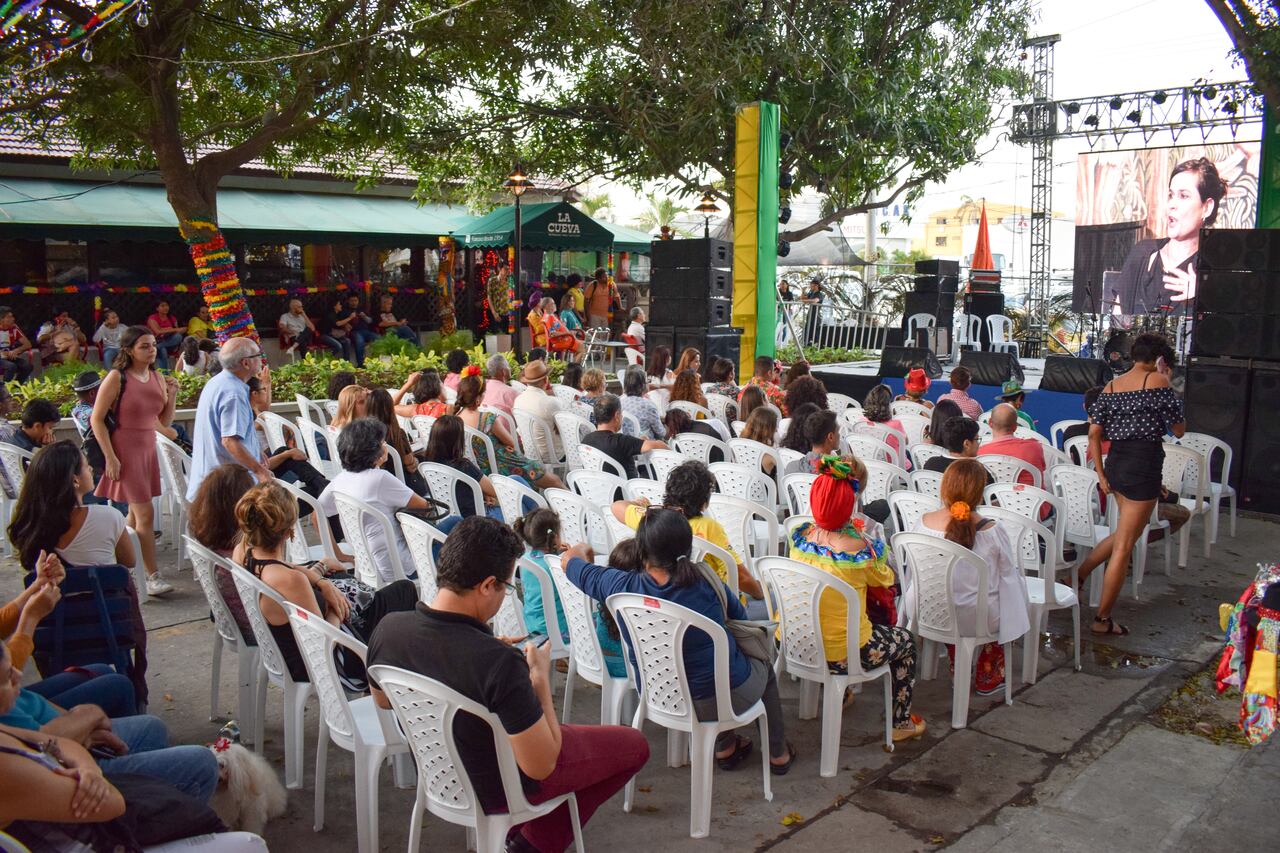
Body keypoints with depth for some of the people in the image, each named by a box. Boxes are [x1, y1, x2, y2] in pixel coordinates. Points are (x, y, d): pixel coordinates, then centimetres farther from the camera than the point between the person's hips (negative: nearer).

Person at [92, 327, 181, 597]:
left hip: (148, 449, 7)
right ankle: (153, 577, -5)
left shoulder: (158, 378, 7)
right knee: (145, 514, -10)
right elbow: (97, 419, -11)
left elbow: (165, 422, 11)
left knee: (135, 513, 15)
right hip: (125, 450, -7)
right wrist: (110, 457, -15)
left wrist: (172, 395, -4)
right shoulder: (117, 378, -11)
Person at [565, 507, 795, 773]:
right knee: (764, 669, 31)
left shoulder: (621, 587, -20)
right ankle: (778, 753, 44)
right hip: (726, 698, -2)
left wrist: (582, 550, 20)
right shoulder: (706, 584, -23)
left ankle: (725, 746, 43)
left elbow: (569, 559, -2)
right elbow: (741, 616, -2)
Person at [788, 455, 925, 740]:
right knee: (905, 641, 24)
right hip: (841, 655, -5)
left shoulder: (799, 536, -11)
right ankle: (901, 723, 37)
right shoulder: (858, 549, -26)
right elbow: (886, 581, -4)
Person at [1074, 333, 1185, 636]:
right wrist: (1166, 382, 6)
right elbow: (1179, 430, 1)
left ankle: (1079, 573, 25)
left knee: (1128, 530, 27)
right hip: (1144, 464, -7)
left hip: (1115, 462, 7)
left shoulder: (1110, 387, 10)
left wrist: (1101, 474, 13)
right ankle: (1102, 619, 8)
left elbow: (1094, 433, 7)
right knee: (1124, 546, 0)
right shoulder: (1157, 381, -7)